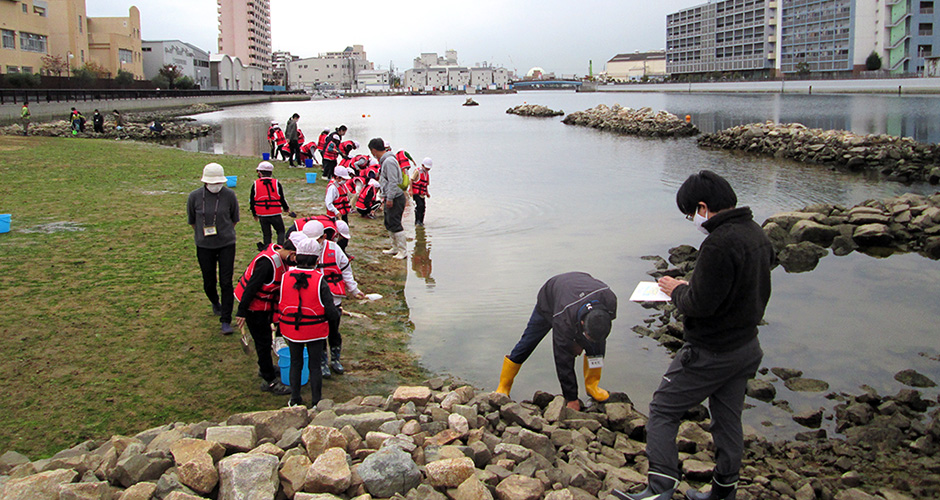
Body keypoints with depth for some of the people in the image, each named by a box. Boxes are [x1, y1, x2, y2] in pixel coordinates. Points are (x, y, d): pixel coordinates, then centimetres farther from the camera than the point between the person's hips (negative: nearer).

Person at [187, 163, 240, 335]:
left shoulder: (229, 195, -7)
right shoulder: (195, 197, -6)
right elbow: (192, 221, 9)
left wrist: (225, 232, 10)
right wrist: (203, 234, 12)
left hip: (226, 244, -1)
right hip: (204, 246, 1)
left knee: (226, 282, -5)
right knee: (209, 283, 10)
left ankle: (226, 321, 2)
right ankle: (215, 303, 44)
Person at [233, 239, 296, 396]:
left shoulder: (279, 257, -2)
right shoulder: (267, 263, -32)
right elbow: (252, 287, -28)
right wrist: (242, 312, -23)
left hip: (265, 303, 9)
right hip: (254, 307, -9)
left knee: (265, 337, 23)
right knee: (263, 342, -1)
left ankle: (265, 367, 42)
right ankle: (270, 381, 7)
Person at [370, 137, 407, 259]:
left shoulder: (389, 161, -18)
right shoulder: (384, 160, 13)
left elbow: (393, 182, -23)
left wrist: (390, 198, -22)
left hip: (396, 198, -10)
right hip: (390, 198, 10)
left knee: (395, 224, -8)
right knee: (389, 223, 17)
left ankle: (403, 251, -3)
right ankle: (395, 248, 27)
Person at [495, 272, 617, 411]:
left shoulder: (610, 300, -38)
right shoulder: (563, 320, -47)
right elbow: (564, 360, -36)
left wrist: (581, 342, -10)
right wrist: (571, 398, -30)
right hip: (549, 302, -3)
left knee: (598, 345, -14)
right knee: (527, 343, -2)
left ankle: (592, 386, 4)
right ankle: (503, 387, 15)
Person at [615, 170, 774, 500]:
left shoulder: (720, 244, -26)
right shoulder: (758, 234, 4)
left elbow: (700, 304, -27)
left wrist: (677, 290, -6)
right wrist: (691, 287, 9)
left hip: (711, 354, -9)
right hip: (748, 346, 9)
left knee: (662, 411, 3)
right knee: (728, 418, 20)